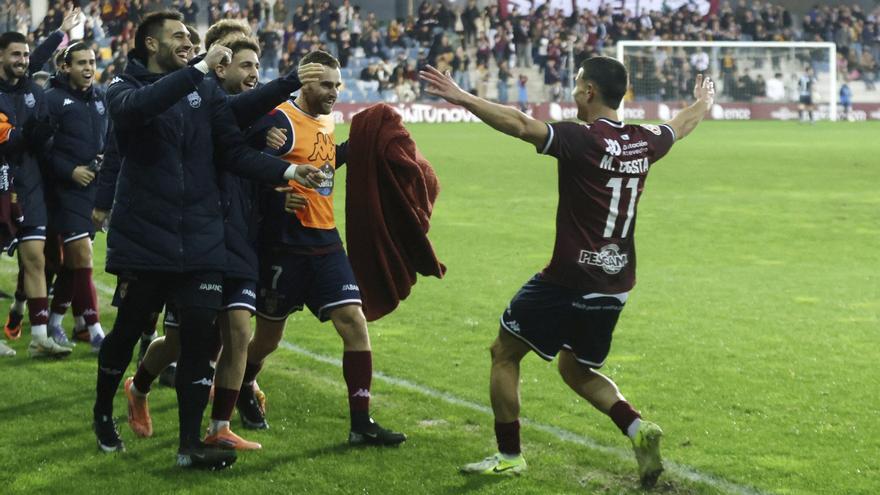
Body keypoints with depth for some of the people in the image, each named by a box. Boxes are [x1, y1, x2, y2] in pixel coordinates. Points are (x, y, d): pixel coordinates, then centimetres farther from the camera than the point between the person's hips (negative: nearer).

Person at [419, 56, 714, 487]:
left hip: (568, 279, -7)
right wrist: (703, 102, 48)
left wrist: (462, 98, -29)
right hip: (614, 285, 7)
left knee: (504, 353, 11)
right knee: (577, 370, 23)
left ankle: (508, 455, 13)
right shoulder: (643, 142, 5)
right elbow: (681, 125, 27)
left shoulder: (581, 139, -16)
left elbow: (521, 125, -30)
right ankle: (636, 427, 1)